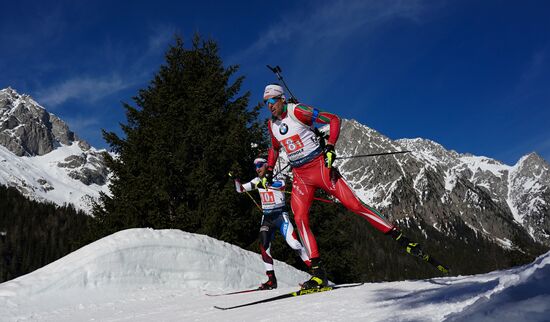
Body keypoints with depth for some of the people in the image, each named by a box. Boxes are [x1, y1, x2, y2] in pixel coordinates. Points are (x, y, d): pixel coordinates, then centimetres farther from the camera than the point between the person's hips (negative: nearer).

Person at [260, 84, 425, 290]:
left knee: (353, 204, -11)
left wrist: (330, 147, -19)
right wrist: (268, 172, 22)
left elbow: (334, 119, -9)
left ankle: (400, 239, -3)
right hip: (299, 176, 6)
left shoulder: (296, 111, -10)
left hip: (320, 166, -5)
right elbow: (275, 148, 29)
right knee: (300, 219, -12)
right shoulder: (272, 124, 9)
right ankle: (318, 274, -11)